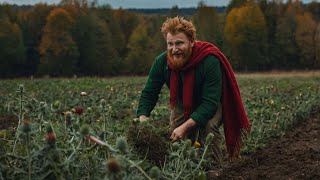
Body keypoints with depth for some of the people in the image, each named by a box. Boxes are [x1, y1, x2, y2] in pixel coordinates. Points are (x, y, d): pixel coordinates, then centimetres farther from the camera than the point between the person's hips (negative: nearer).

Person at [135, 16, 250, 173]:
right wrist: (142, 118, -33)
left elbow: (210, 102, -36)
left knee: (208, 127, -31)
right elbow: (149, 93, -14)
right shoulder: (162, 62, -22)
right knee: (175, 138, -9)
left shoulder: (210, 61, -36)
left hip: (212, 103, -4)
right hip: (183, 104, 4)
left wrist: (185, 127, -45)